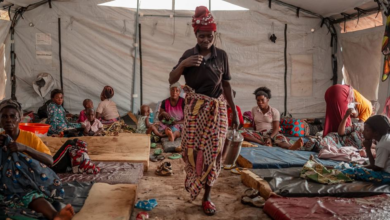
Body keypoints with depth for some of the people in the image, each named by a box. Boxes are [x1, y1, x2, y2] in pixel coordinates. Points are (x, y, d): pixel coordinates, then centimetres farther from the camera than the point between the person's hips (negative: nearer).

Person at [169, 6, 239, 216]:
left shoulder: (221, 55, 1)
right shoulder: (189, 54, -2)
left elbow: (226, 84, 7)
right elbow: (171, 80, -3)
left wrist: (234, 111, 7)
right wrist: (183, 64, -21)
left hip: (217, 109, 1)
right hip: (195, 108, 0)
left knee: (212, 152, 2)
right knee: (190, 147, 1)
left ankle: (206, 197, 15)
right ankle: (190, 173, 38)